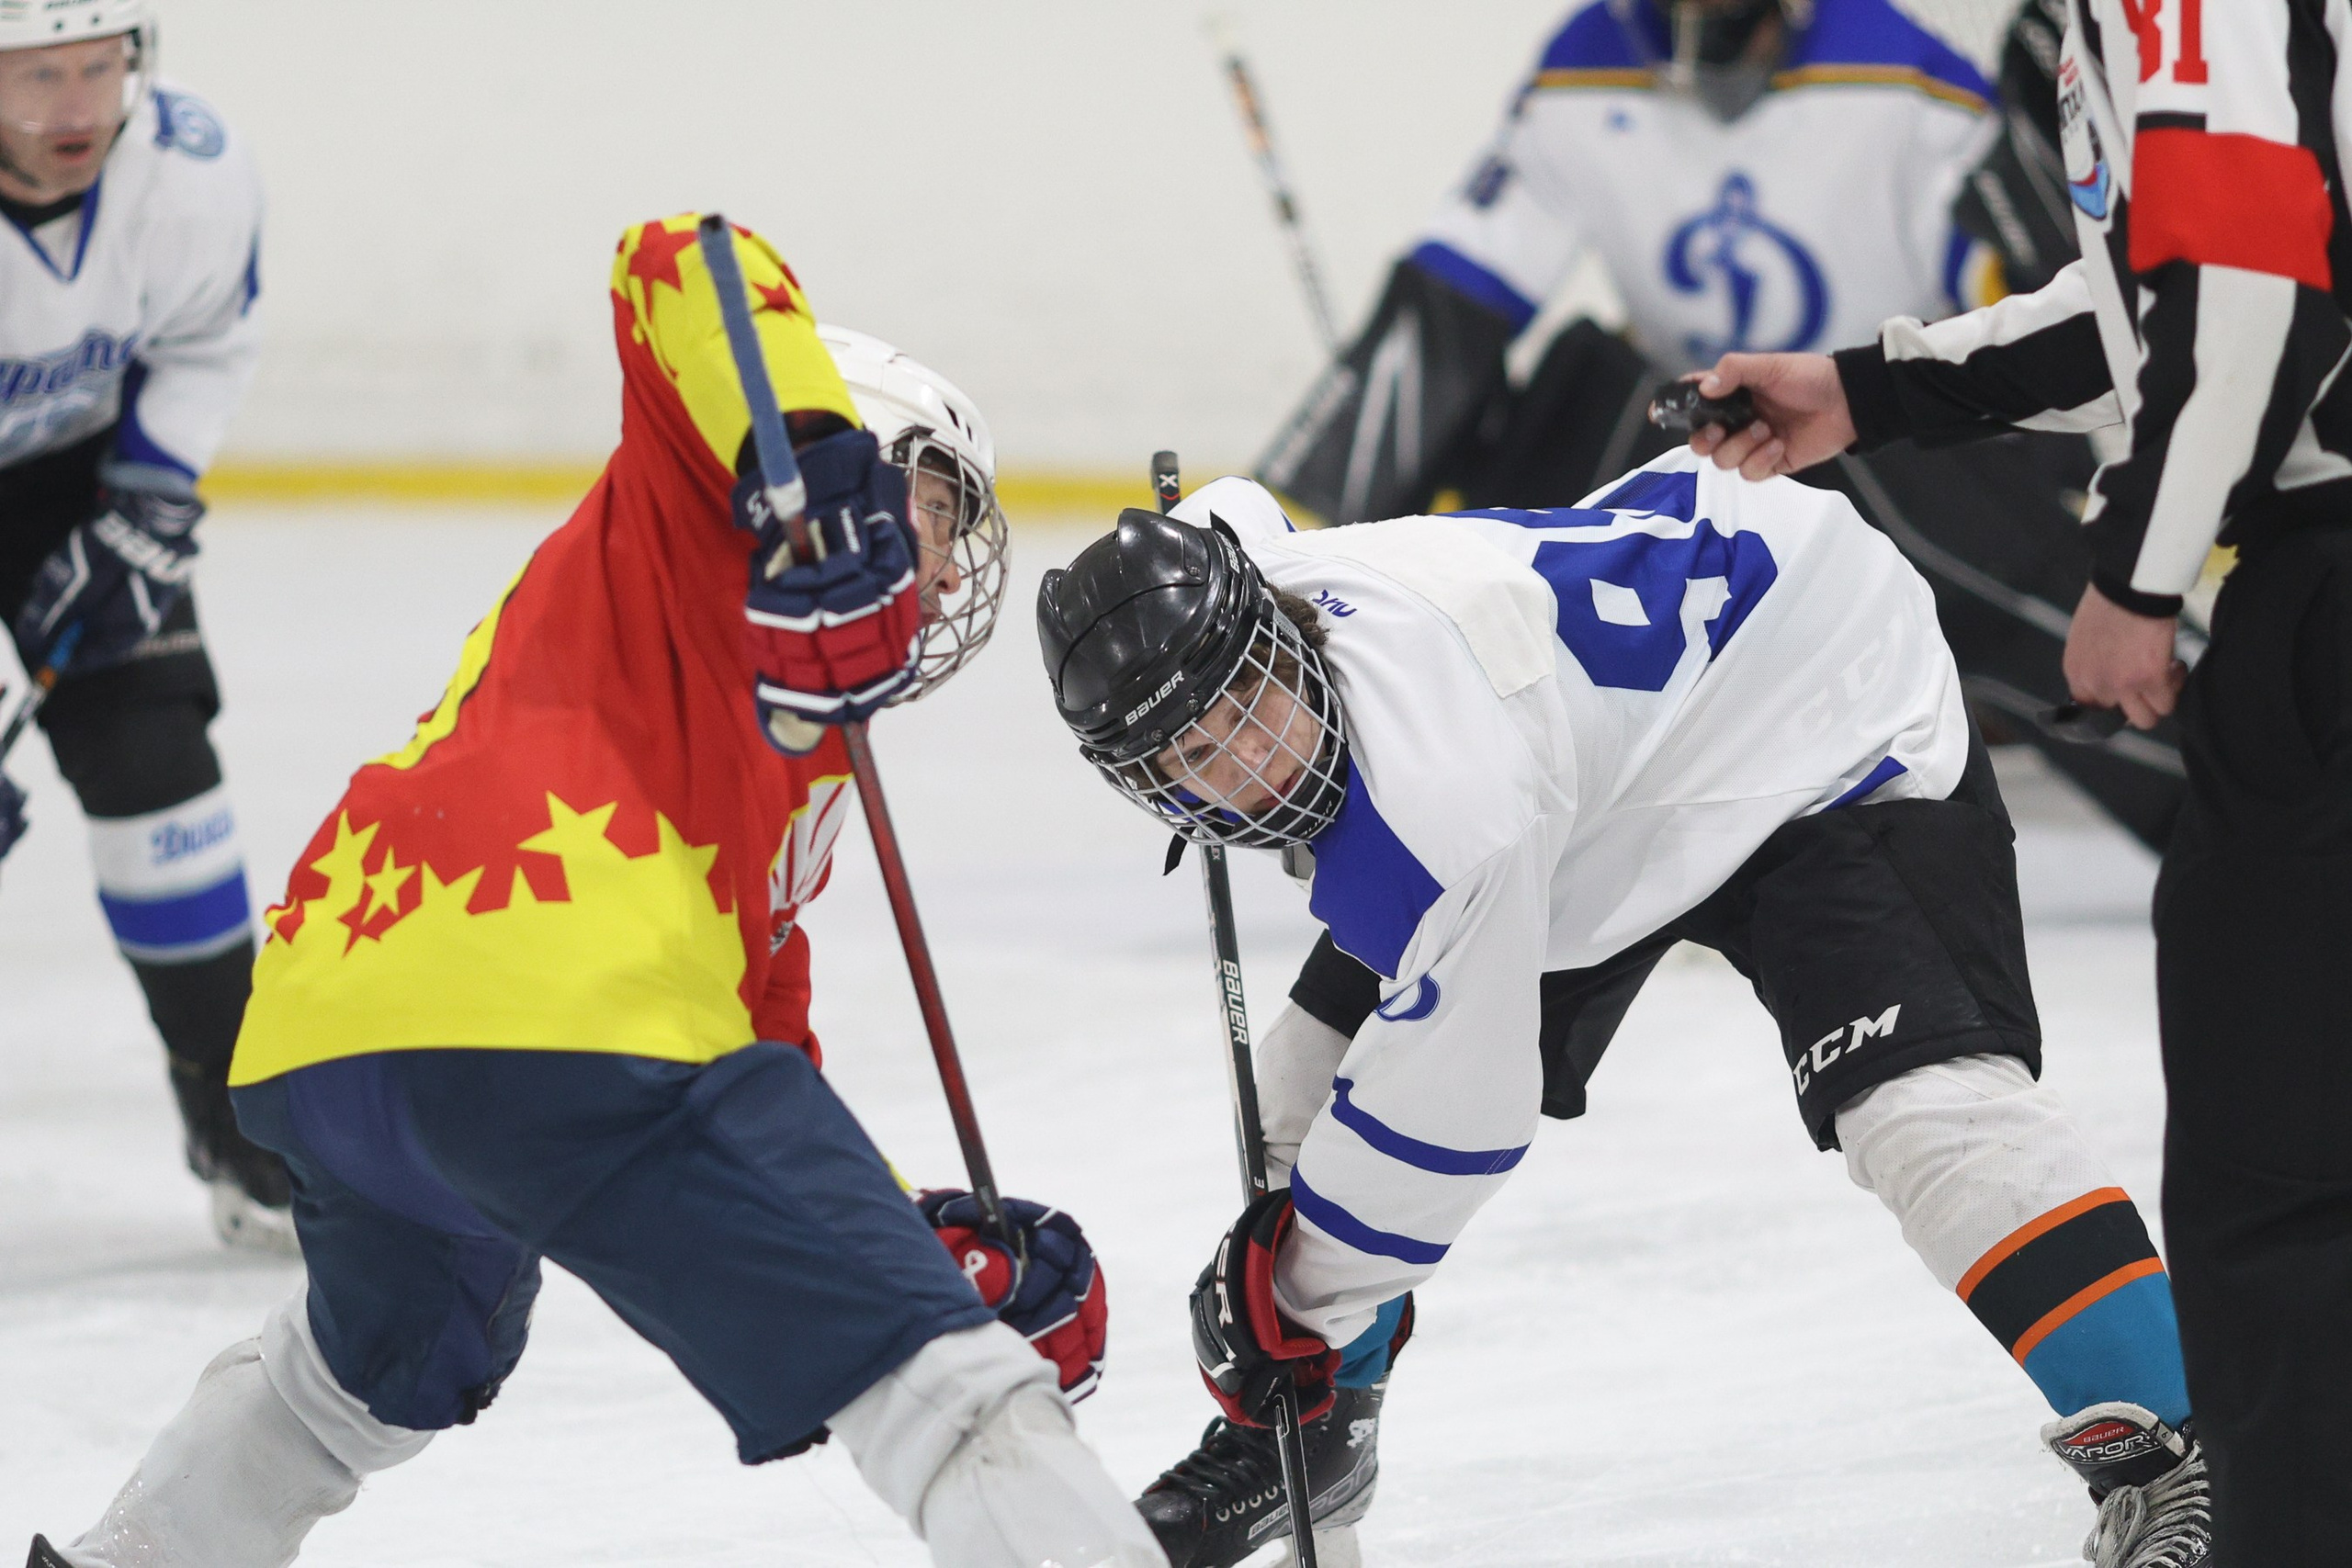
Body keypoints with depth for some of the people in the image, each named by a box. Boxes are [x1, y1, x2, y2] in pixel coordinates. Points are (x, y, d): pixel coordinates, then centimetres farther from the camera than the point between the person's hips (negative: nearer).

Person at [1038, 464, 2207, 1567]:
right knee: (1321, 1063, 7)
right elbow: (1229, 515, 10)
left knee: (1920, 1093, -29)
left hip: (1826, 726, -9)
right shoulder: (1222, 581, -18)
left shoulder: (1434, 813, -40)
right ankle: (1305, 1430, 26)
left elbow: (1450, 1107, -30)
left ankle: (2162, 1451, -29)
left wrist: (1295, 1291, -16)